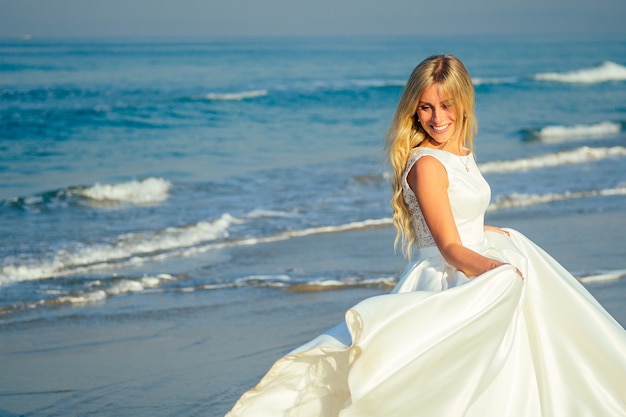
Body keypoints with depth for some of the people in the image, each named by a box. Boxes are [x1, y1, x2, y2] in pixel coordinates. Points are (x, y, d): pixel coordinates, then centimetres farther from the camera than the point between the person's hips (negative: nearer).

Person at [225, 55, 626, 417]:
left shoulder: (463, 154, 9)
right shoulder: (427, 164, -19)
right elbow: (450, 248, -26)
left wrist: (501, 235, 41)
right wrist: (492, 268, -45)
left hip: (476, 273, 9)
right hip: (444, 283, -9)